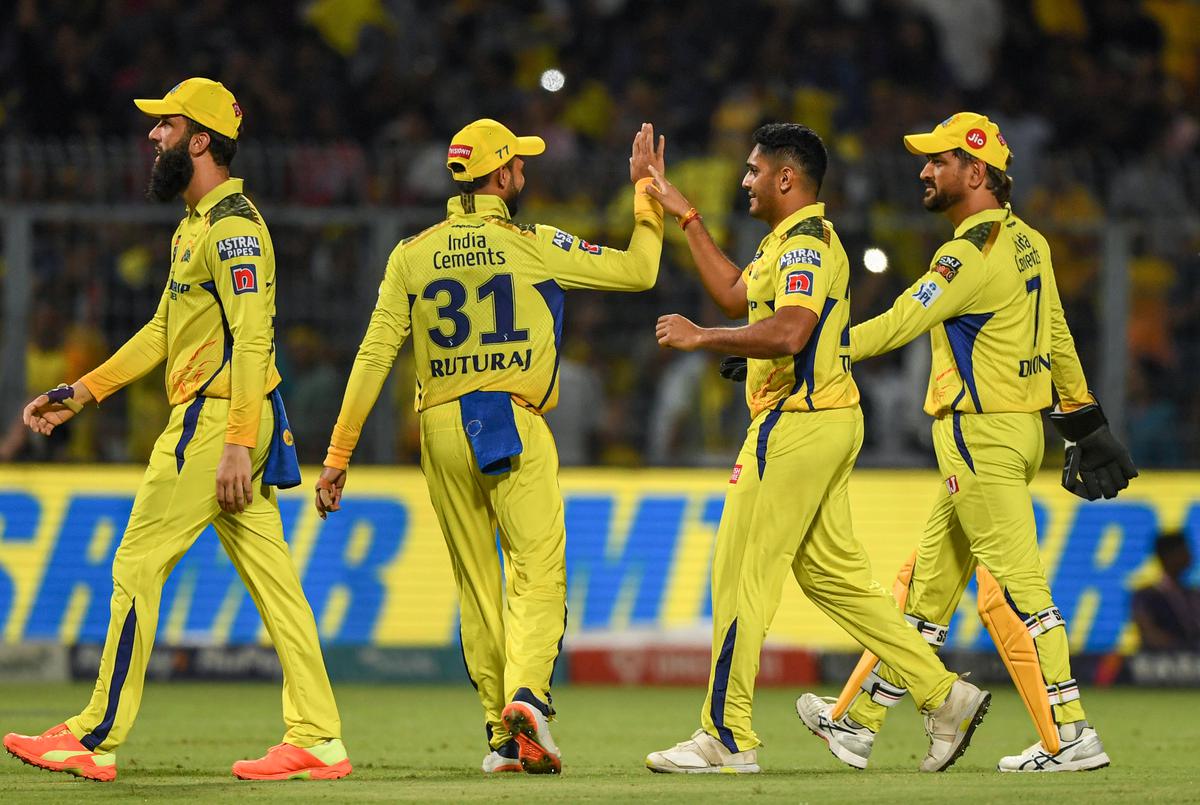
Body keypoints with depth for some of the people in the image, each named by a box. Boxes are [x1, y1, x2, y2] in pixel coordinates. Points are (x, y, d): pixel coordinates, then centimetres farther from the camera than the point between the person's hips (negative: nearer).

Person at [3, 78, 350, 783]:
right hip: (229, 427, 10)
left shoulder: (233, 225, -13)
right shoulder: (196, 225, 20)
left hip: (217, 423, -10)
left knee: (137, 567, -6)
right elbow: (164, 332, 25)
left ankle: (97, 740, -4)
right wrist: (80, 395, 21)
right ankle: (318, 741, 5)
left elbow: (252, 339, -20)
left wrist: (237, 445, -25)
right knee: (271, 577, 7)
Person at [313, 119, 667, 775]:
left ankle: (504, 734, 10)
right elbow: (639, 270, 2)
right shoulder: (536, 247, -3)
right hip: (515, 426, -3)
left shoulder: (412, 255, 5)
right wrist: (647, 190, 16)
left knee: (477, 588, 11)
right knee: (537, 573, -6)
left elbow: (374, 357, 1)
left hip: (440, 431, 3)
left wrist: (338, 457, 3)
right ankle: (526, 692, -31)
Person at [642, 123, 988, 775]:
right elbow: (735, 297, 30)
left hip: (799, 424, -11)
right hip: (828, 425, 11)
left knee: (742, 574, -7)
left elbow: (789, 333, -29)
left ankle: (727, 739, -5)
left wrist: (700, 337, -22)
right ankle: (943, 694, 9)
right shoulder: (789, 241, 19)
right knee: (831, 573, 12)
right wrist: (686, 217, 30)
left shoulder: (806, 243, -14)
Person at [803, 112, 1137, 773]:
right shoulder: (1027, 242, 12)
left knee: (1013, 589, -9)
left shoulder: (974, 253, -17)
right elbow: (1059, 339, 18)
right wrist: (1085, 424, 23)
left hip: (982, 439, -10)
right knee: (928, 582, 14)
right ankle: (860, 720, 20)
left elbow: (895, 327, -22)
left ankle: (1069, 737, -9)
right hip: (1019, 429, 10)